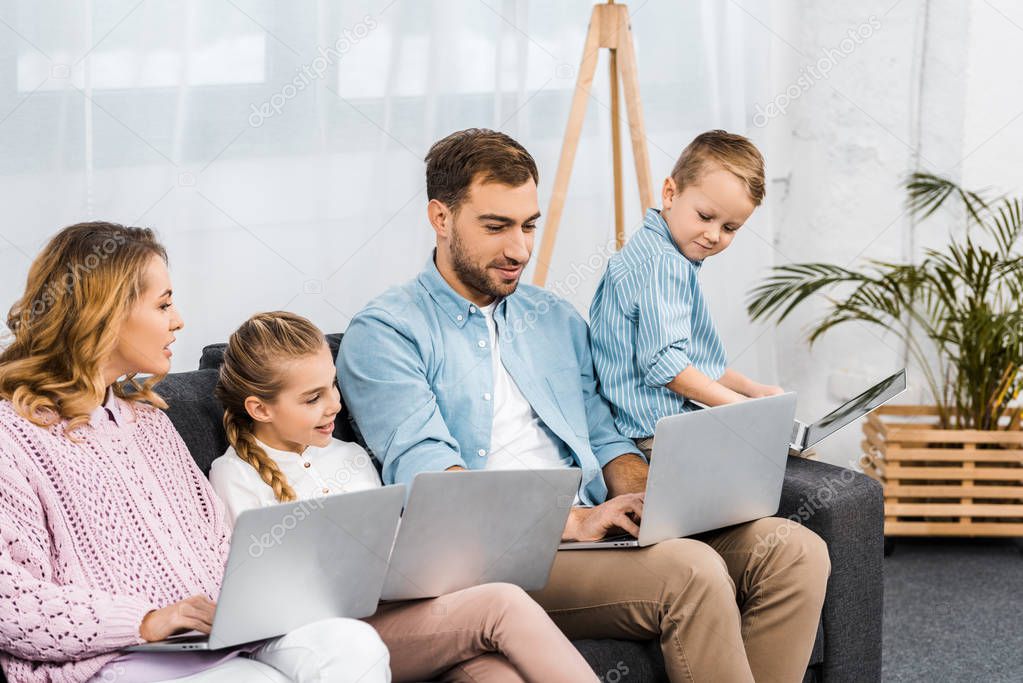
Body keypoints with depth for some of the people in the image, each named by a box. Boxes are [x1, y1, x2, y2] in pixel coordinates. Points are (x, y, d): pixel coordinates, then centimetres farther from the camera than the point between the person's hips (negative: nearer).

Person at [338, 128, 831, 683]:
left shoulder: (556, 320, 24)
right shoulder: (383, 334, 1)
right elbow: (426, 472, -13)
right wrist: (572, 521, -23)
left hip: (596, 530, 7)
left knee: (794, 549, -16)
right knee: (691, 572, -32)